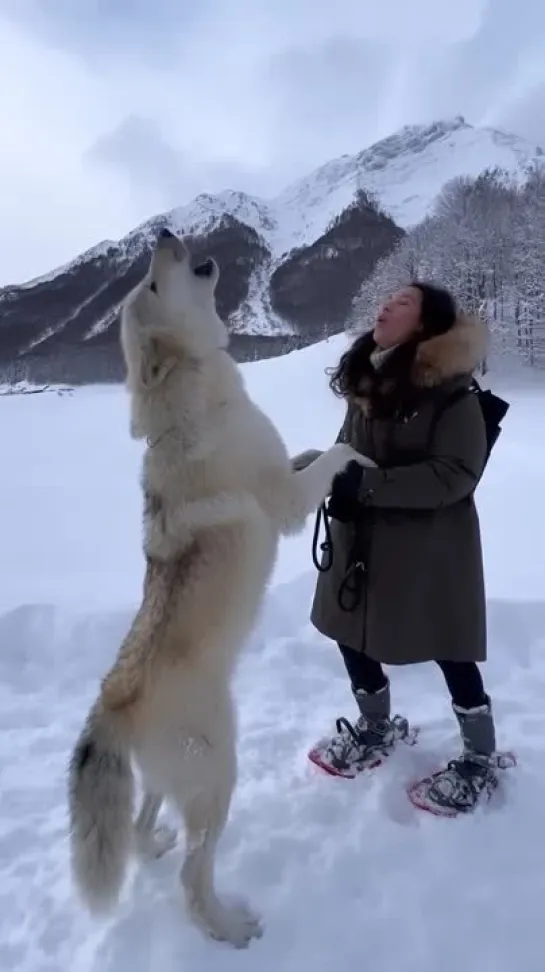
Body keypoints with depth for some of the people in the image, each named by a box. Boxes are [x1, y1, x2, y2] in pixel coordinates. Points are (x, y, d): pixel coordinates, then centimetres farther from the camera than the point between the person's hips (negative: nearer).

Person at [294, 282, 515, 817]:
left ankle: (482, 759, 32)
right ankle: (378, 728, 43)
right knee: (353, 634, 16)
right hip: (363, 540, 7)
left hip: (430, 544, -6)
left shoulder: (450, 389, -15)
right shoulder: (366, 381, 5)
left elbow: (455, 474, -20)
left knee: (449, 651, 6)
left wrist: (367, 484, -26)